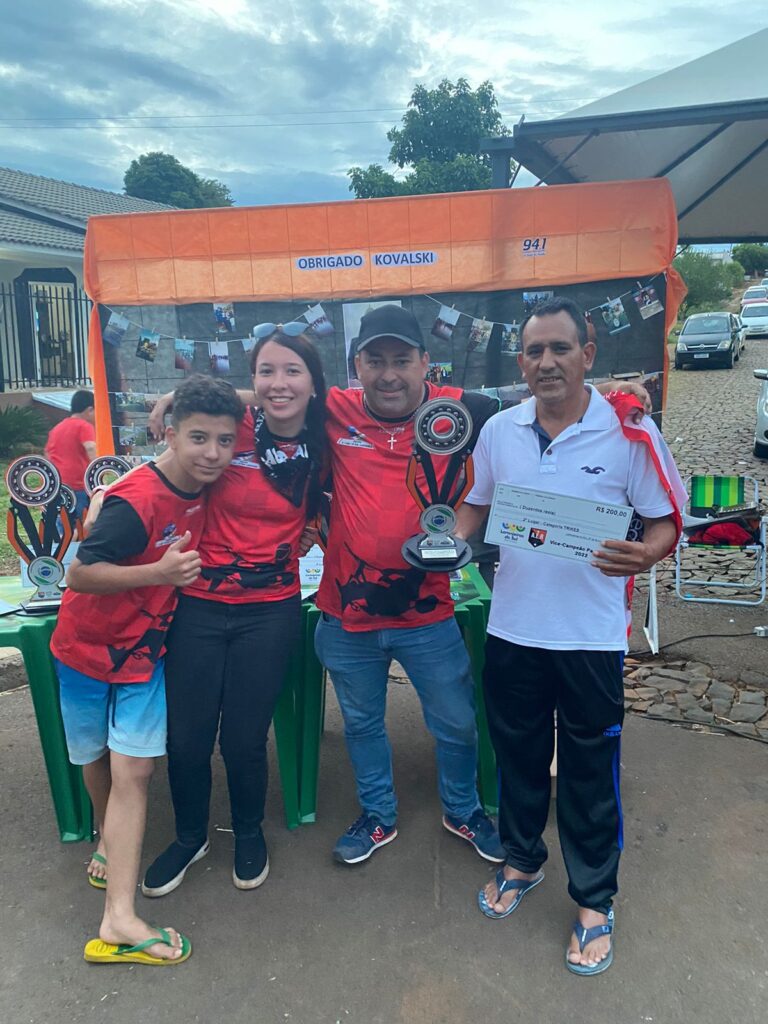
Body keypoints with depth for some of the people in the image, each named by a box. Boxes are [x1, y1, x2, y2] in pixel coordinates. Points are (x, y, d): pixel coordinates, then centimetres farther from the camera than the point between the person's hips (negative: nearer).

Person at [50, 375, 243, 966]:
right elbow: (80, 574, -26)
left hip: (145, 648, 4)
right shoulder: (137, 501, -28)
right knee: (99, 761, 15)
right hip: (89, 647, -4)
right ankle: (110, 840, 45)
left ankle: (119, 919, 8)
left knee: (134, 770, -2)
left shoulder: (203, 488, -7)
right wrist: (159, 571, -36)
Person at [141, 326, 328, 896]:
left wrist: (307, 535, -1)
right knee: (185, 737, 8)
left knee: (244, 740, 8)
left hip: (271, 611, 0)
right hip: (200, 604, 0)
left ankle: (249, 833, 39)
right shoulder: (232, 427, -8)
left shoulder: (321, 449, -2)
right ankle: (190, 836, 38)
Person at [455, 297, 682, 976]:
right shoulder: (499, 430, 1)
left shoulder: (629, 432, -9)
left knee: (590, 772, 11)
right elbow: (478, 506, 14)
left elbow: (665, 521, -5)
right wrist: (455, 540, -7)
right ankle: (522, 861, 45)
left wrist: (646, 554, -26)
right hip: (512, 631, 3)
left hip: (591, 638, -3)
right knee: (518, 756, 20)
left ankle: (594, 901, 34)